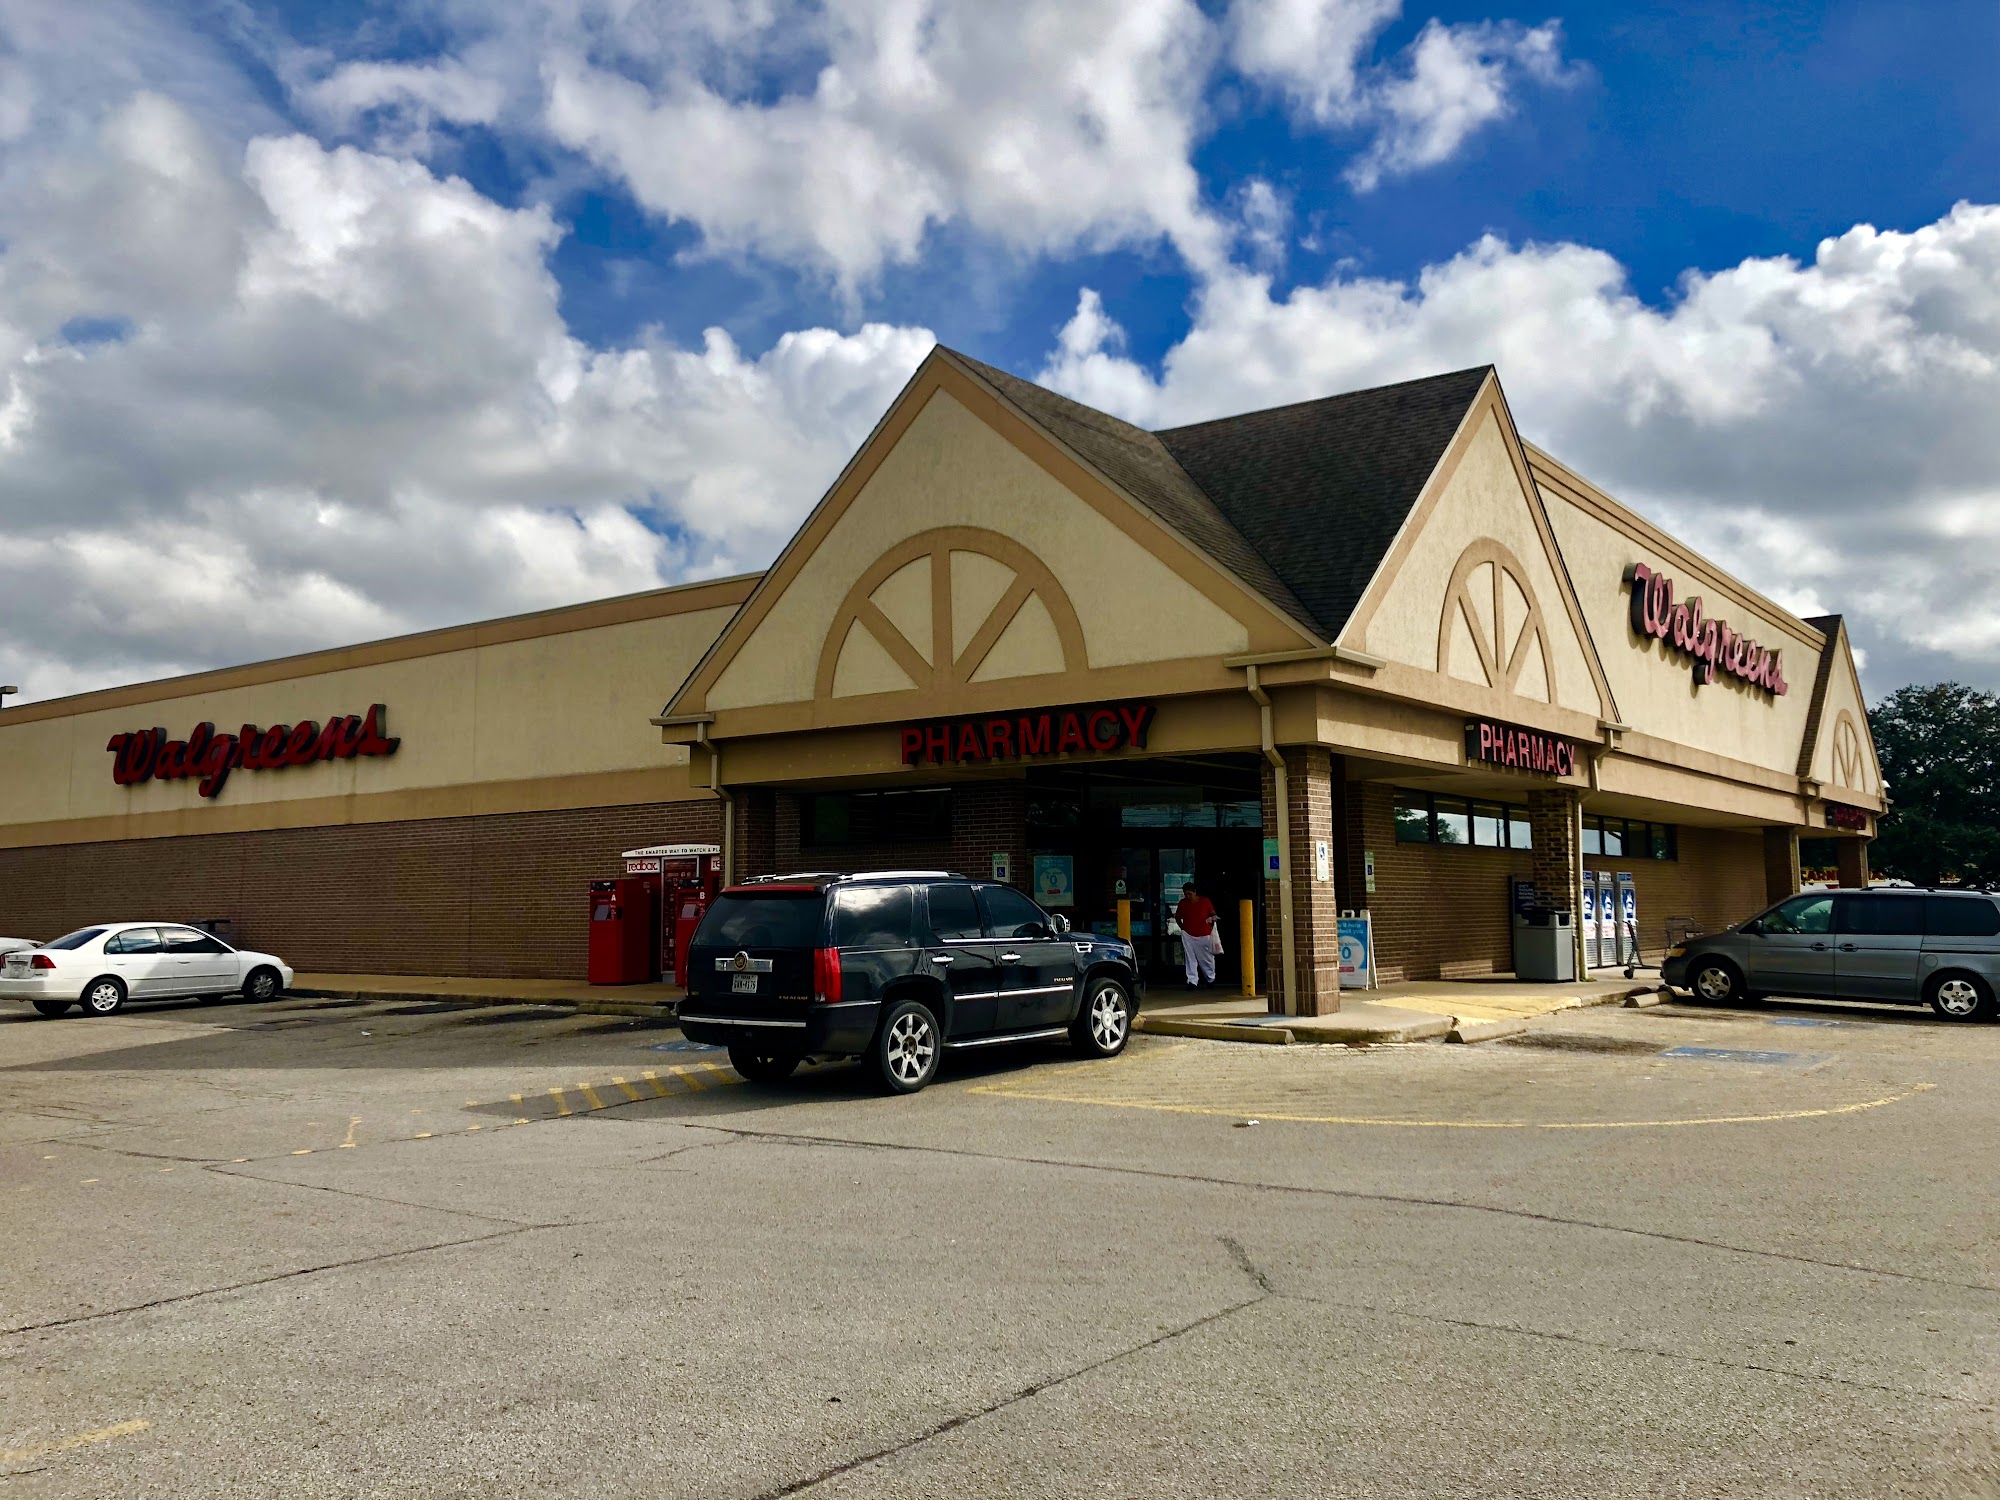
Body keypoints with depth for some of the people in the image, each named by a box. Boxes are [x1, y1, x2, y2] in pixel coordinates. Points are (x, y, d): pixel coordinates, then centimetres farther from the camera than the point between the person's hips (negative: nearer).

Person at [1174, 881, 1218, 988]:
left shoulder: (1205, 901, -5)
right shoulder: (1183, 903, -1)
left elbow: (1213, 914, 7)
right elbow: (1177, 917, 11)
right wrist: (1183, 928, 2)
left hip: (1204, 935, 0)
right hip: (1188, 935, 0)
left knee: (1207, 959, 11)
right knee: (1191, 959, -3)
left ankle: (1211, 979, 31)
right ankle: (1192, 981, -2)